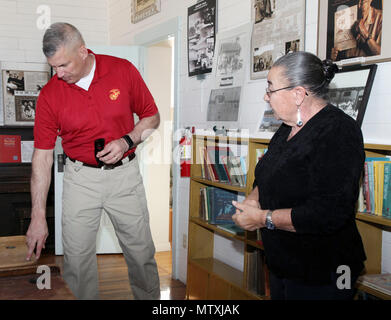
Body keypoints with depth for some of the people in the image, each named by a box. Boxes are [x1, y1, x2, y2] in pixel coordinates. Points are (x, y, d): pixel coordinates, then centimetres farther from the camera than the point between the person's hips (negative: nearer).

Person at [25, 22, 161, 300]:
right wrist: (38, 217, -9)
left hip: (125, 174, 0)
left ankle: (151, 298, 34)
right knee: (77, 257, 4)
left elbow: (152, 116, 2)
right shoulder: (49, 95, -9)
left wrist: (127, 141, -18)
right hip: (80, 178, 0)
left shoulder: (123, 70, -9)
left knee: (141, 251, 10)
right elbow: (42, 155, -7)